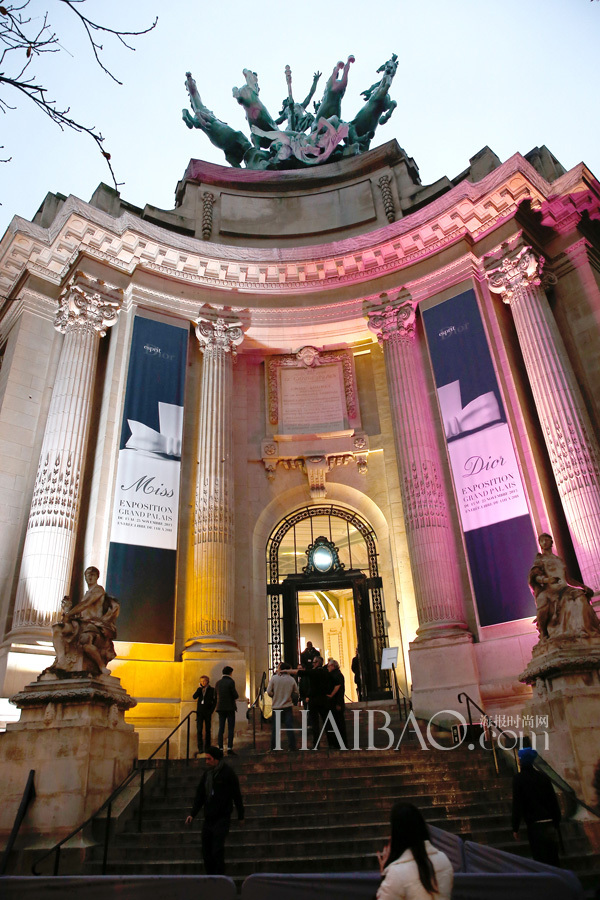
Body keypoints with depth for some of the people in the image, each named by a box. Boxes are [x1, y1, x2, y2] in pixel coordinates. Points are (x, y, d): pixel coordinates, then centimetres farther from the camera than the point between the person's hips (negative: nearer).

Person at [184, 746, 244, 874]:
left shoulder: (228, 773, -10)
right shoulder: (207, 773, 8)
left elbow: (237, 795, -5)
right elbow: (200, 795, 14)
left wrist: (240, 816, -1)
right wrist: (192, 814, 7)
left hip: (222, 819, -6)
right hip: (208, 819, 6)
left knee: (217, 851, -9)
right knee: (206, 851, 10)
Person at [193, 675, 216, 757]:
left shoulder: (212, 690, 2)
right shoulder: (200, 689, 10)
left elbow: (214, 702, 1)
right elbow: (194, 697, -5)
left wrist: (211, 711, -6)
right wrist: (199, 688, -9)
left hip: (207, 712, -2)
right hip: (200, 712, 2)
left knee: (207, 730, 3)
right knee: (199, 730, -7)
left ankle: (207, 747, 13)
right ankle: (200, 748, -6)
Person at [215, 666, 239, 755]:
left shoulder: (218, 682, 6)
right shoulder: (231, 682, -11)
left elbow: (216, 695, 12)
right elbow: (235, 695, -12)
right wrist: (236, 695, 9)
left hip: (220, 708, 5)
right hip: (230, 707, -5)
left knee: (221, 729, 8)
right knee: (231, 729, -1)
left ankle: (220, 748, 7)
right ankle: (229, 748, -6)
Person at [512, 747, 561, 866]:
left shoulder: (518, 778, -4)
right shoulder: (543, 776, 9)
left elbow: (517, 804, -8)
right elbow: (554, 801, 11)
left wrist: (515, 828, -2)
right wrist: (556, 823, 19)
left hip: (534, 825, -5)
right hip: (550, 824, 5)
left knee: (540, 858, -1)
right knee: (553, 860, 15)